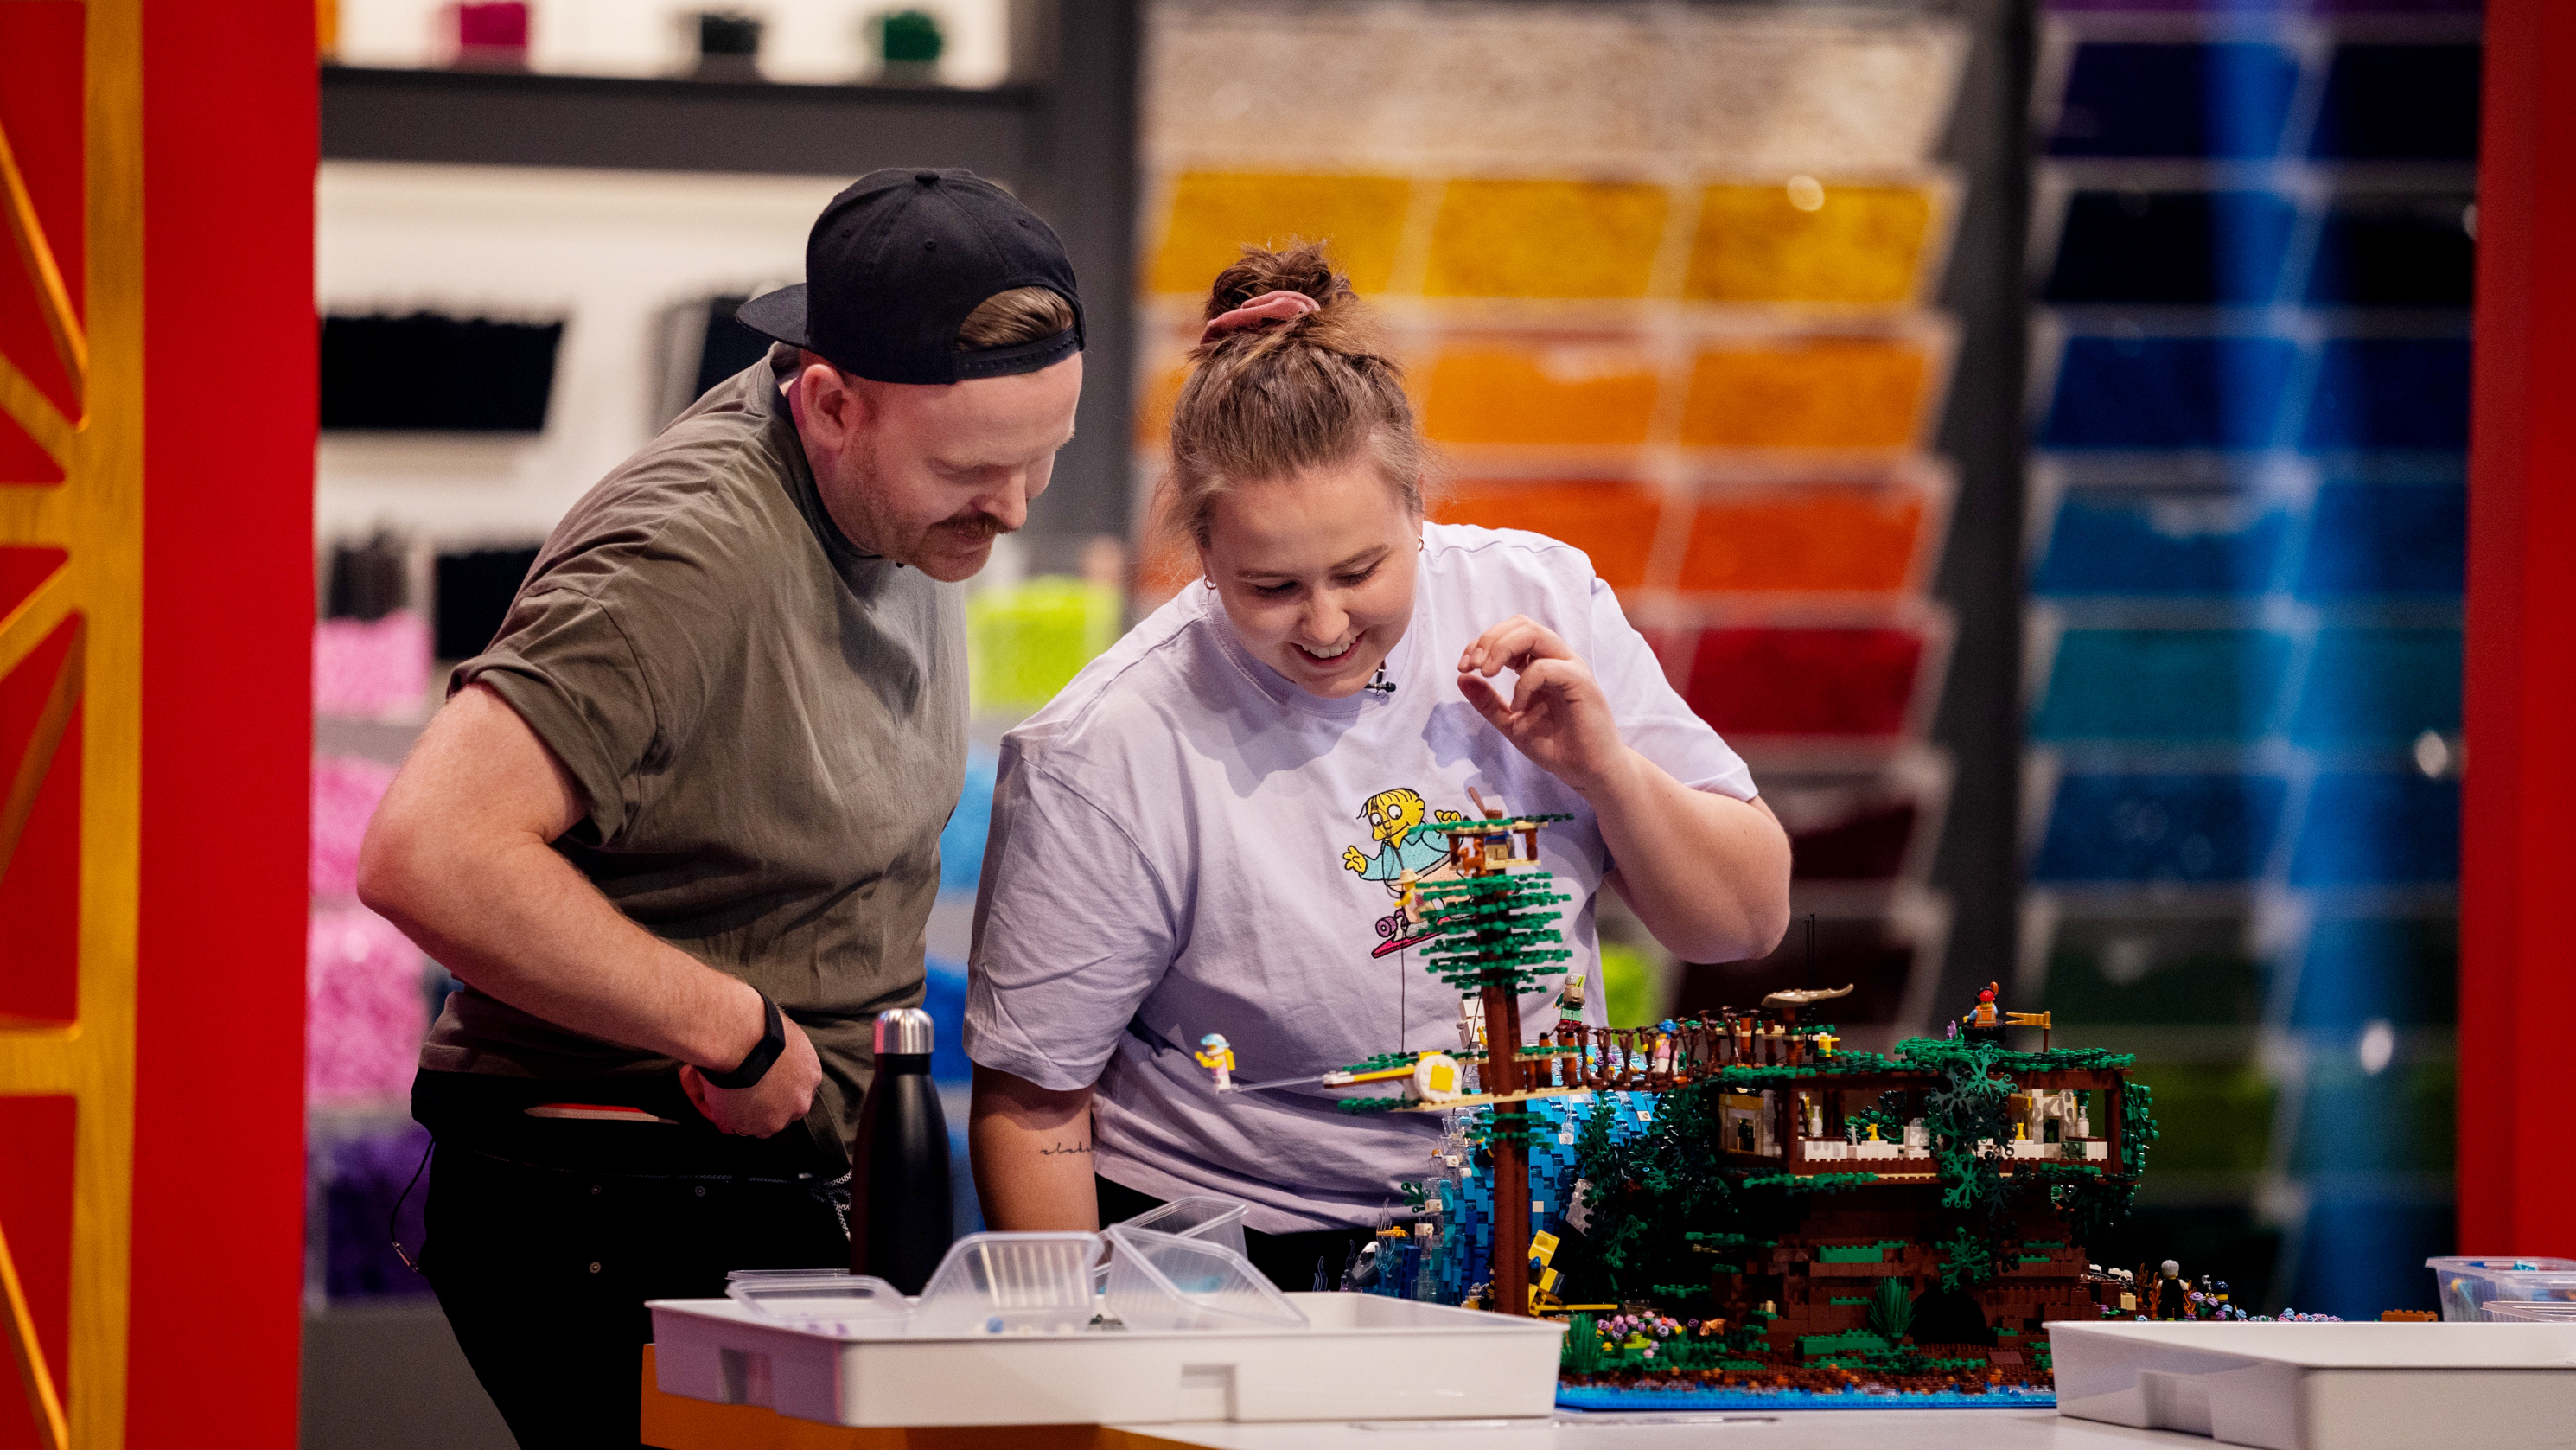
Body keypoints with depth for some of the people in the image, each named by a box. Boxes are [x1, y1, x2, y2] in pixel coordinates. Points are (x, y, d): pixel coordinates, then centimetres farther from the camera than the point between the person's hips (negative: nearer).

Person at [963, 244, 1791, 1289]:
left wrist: (1608, 770, -12)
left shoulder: (1539, 602, -2)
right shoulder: (1101, 759, -13)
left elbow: (1747, 923, 5)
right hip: (1241, 1250, -3)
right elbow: (1031, 1109, -5)